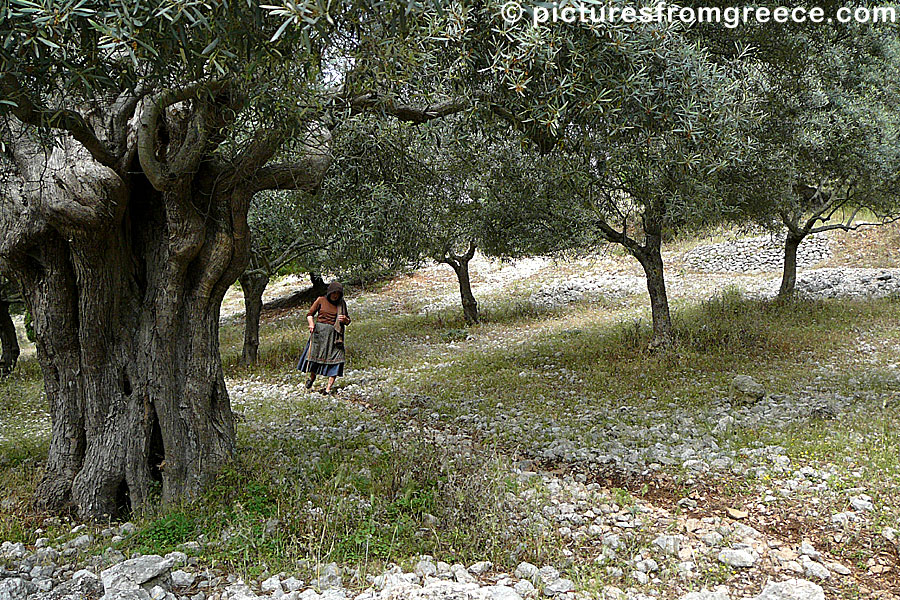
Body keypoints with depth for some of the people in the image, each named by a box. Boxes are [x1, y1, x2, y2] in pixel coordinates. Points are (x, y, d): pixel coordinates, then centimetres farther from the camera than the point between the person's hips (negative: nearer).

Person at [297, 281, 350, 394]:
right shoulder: (321, 300, 5)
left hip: (334, 334, 1)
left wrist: (345, 319, -6)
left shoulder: (342, 304, 11)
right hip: (319, 332, -1)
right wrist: (311, 324, -10)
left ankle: (329, 386, -8)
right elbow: (310, 314, 9)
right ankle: (312, 376, 30)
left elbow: (348, 322, 18)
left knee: (336, 359, -10)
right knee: (315, 355, -1)